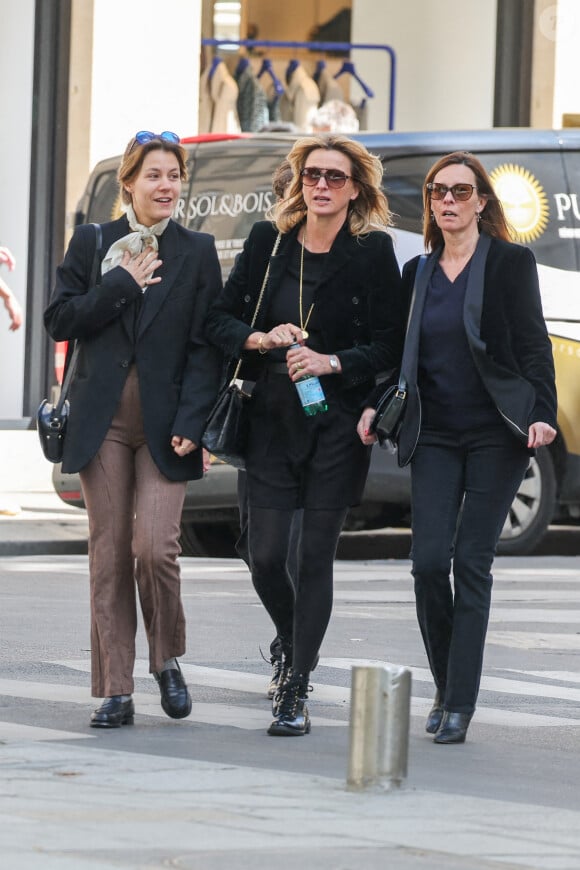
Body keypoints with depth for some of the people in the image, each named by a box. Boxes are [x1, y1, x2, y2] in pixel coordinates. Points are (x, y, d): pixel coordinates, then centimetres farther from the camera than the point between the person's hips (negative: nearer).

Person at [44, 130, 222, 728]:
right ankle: (115, 691, 6)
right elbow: (59, 321, 2)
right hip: (103, 420, 1)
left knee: (154, 546, -13)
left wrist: (191, 423, -9)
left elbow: (205, 346, 1)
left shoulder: (197, 253, 6)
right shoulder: (91, 243, 9)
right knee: (108, 552, 1)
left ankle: (167, 658, 12)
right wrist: (122, 285, -8)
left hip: (164, 423, -1)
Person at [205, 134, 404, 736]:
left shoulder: (373, 252, -2)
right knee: (265, 556, -1)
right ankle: (294, 648, 29)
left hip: (337, 423, -3)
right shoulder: (267, 242, 6)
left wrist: (331, 362, -18)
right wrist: (261, 339, -10)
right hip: (270, 419, 3)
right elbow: (219, 319, 8)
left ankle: (296, 693, 1)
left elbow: (388, 346, -4)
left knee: (315, 556, -4)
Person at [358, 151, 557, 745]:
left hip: (496, 437, -3)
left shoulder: (510, 262, 0)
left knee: (471, 562, -6)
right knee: (429, 560, -7)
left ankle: (459, 705, -4)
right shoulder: (417, 273, 13)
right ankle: (445, 688, 11)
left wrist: (542, 413, -16)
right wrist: (376, 406, 2)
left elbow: (533, 345, -3)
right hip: (435, 436, 4)